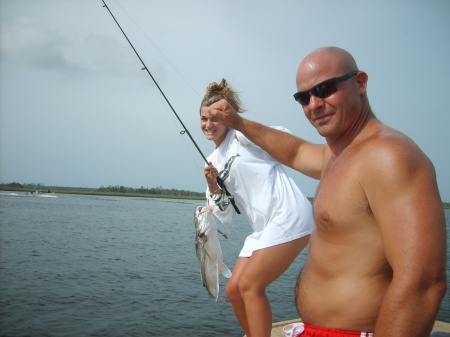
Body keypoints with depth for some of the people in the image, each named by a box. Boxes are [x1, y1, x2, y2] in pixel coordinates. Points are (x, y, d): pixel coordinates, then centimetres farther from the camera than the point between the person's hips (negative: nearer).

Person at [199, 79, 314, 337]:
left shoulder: (242, 135, -1)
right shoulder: (212, 161, 16)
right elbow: (226, 216, 12)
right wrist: (212, 186, -3)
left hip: (288, 216, -8)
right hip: (263, 228, 8)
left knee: (250, 286, -9)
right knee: (234, 289, 8)